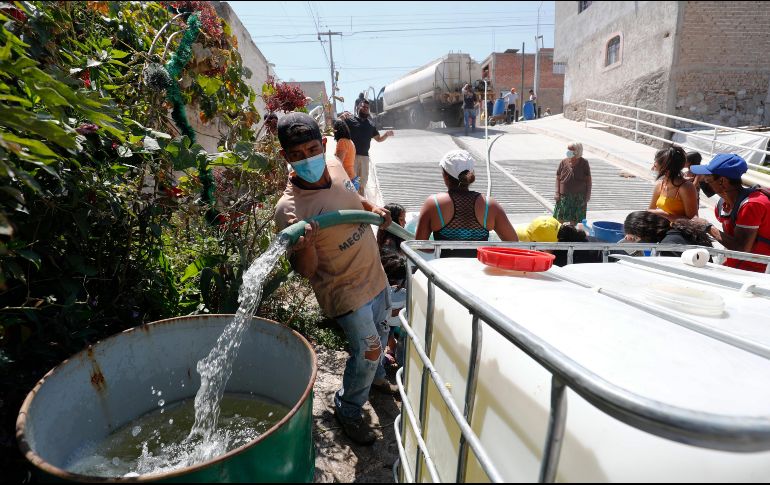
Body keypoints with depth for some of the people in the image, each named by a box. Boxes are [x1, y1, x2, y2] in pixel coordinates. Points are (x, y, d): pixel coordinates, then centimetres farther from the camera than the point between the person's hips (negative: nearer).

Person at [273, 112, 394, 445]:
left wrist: (372, 208, -3)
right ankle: (347, 410, 28)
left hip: (375, 275, 7)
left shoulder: (334, 165, -8)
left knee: (379, 335, 25)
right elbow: (306, 270, -24)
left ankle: (374, 376, 59)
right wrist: (305, 245, -45)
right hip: (344, 288, -7)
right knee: (368, 350, -3)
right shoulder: (289, 209, -28)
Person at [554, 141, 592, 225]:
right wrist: (557, 193, -3)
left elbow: (588, 180, 2)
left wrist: (588, 195, -3)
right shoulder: (564, 162, 1)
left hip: (579, 197, -1)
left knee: (575, 221, 5)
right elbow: (558, 178, 6)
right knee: (560, 218, 1)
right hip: (564, 196, 1)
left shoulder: (584, 163, -2)